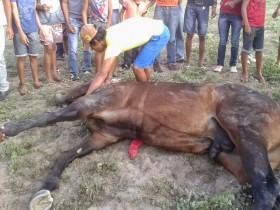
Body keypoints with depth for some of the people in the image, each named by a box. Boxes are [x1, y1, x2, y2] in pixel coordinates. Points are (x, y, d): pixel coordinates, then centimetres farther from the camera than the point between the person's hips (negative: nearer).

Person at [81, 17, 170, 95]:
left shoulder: (113, 43, -24)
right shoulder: (108, 34, 1)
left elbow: (102, 75, -25)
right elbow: (114, 59, 14)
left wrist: (86, 96, -22)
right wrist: (109, 76, 8)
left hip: (159, 34, -9)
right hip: (158, 29, 9)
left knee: (137, 67, -4)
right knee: (143, 64, 20)